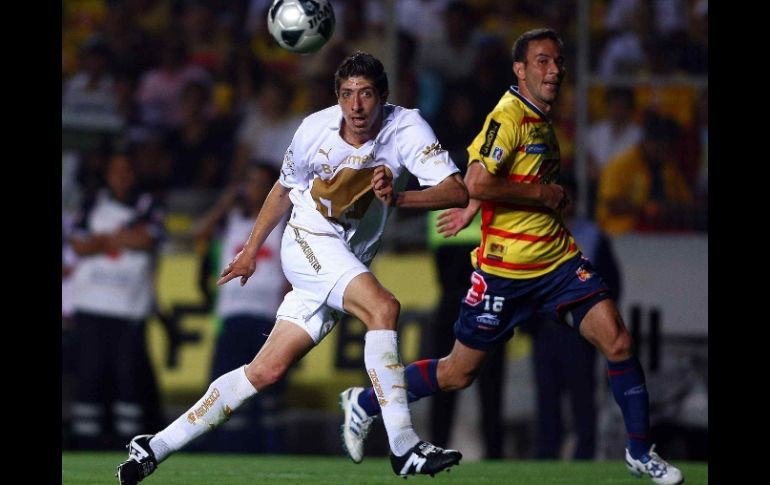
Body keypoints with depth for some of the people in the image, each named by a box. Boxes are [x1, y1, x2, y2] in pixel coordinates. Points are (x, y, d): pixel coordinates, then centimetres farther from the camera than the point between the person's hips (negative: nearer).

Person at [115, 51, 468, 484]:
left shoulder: (406, 128, -13)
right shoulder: (315, 129, -9)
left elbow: (457, 192, -24)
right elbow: (285, 189, 12)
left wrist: (398, 198, -40)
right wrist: (252, 249, 19)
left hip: (351, 263, 3)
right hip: (309, 242, -3)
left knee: (268, 371, -1)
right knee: (383, 307, -30)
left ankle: (155, 448, 7)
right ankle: (404, 448, -32)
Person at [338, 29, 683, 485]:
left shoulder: (542, 121, 11)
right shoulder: (509, 116, -16)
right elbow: (479, 181, -28)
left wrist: (471, 210, 24)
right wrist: (541, 193, -18)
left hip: (559, 259, 7)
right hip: (505, 270, -7)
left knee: (618, 341, -10)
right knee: (458, 373, 5)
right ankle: (364, 403, 26)